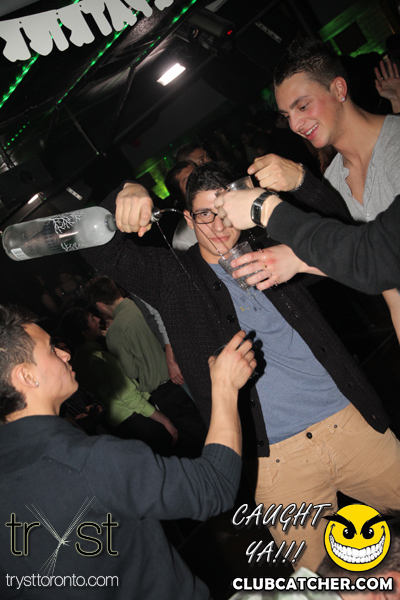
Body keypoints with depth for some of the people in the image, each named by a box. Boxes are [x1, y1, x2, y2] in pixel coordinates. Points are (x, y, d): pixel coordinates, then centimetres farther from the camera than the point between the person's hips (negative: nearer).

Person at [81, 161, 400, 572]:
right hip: (275, 456, -2)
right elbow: (100, 250, -1)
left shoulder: (267, 252, 10)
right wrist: (124, 196, -22)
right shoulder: (172, 278, 4)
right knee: (309, 576, 8)